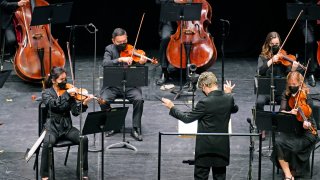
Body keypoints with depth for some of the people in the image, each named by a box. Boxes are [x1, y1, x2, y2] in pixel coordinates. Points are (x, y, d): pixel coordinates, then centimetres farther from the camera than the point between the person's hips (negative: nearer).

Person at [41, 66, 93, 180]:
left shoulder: (68, 92, 7)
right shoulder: (47, 93, -1)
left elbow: (75, 112, -2)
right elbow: (54, 104, -23)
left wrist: (84, 103, -20)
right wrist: (67, 93, -27)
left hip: (67, 127, 3)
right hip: (52, 127, -3)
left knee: (84, 139, -23)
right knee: (48, 143, -35)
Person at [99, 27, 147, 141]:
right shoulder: (110, 49, 3)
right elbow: (105, 63, -17)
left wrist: (140, 63, -23)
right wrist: (120, 59, -29)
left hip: (130, 84, 0)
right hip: (112, 85, 0)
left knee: (139, 99, -27)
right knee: (103, 100, -26)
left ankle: (136, 129, -13)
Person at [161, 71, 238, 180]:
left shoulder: (205, 103, -21)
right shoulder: (229, 99, -4)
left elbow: (187, 119, -12)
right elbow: (235, 109, 20)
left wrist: (172, 108, 0)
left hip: (205, 148, -5)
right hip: (222, 148, 5)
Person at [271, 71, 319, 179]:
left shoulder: (306, 97, -12)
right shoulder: (286, 95, 1)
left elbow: (309, 119, -14)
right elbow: (281, 111, -10)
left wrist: (307, 124, -38)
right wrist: (290, 113, -32)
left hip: (306, 131, -4)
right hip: (289, 130, 4)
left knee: (292, 145, -29)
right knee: (278, 142, -25)